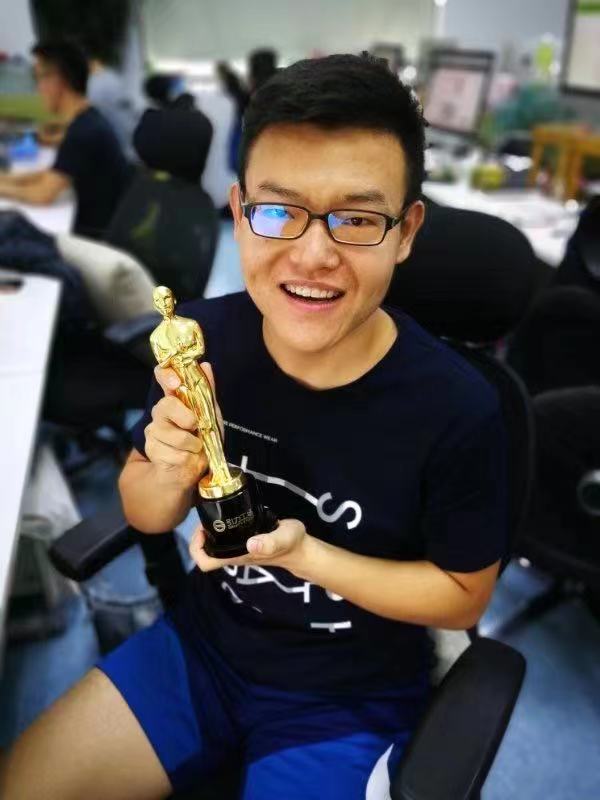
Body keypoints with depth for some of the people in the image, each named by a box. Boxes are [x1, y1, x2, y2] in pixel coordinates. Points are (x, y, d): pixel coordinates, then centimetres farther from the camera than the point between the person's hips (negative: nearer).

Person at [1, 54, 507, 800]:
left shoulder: (457, 409, -25)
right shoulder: (202, 334, -17)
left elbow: (463, 596, -10)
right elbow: (144, 515, -2)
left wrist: (306, 555, -24)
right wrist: (171, 476, -26)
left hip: (349, 701, -2)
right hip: (201, 644, 3)